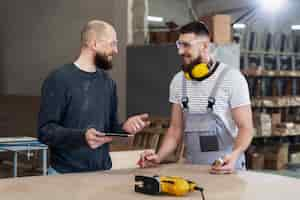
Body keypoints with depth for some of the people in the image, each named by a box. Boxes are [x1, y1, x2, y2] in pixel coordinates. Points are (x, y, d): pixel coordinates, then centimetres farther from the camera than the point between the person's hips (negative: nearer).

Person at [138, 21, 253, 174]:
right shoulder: (178, 81, 5)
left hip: (226, 168, -4)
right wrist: (159, 157, -6)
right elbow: (176, 129, 10)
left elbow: (246, 127, -9)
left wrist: (234, 156, -27)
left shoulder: (232, 78, -9)